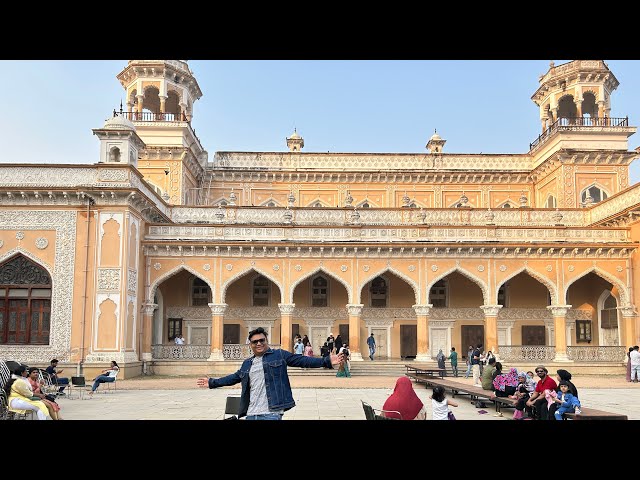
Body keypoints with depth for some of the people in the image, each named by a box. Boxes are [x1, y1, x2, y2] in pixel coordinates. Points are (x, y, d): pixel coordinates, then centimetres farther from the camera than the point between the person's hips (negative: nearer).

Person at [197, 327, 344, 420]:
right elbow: (235, 377, 32)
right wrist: (212, 382, 33)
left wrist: (326, 361, -9)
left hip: (271, 413, -5)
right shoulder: (247, 364, 20)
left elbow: (302, 360, 0)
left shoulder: (280, 355, 5)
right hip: (251, 414, 5)